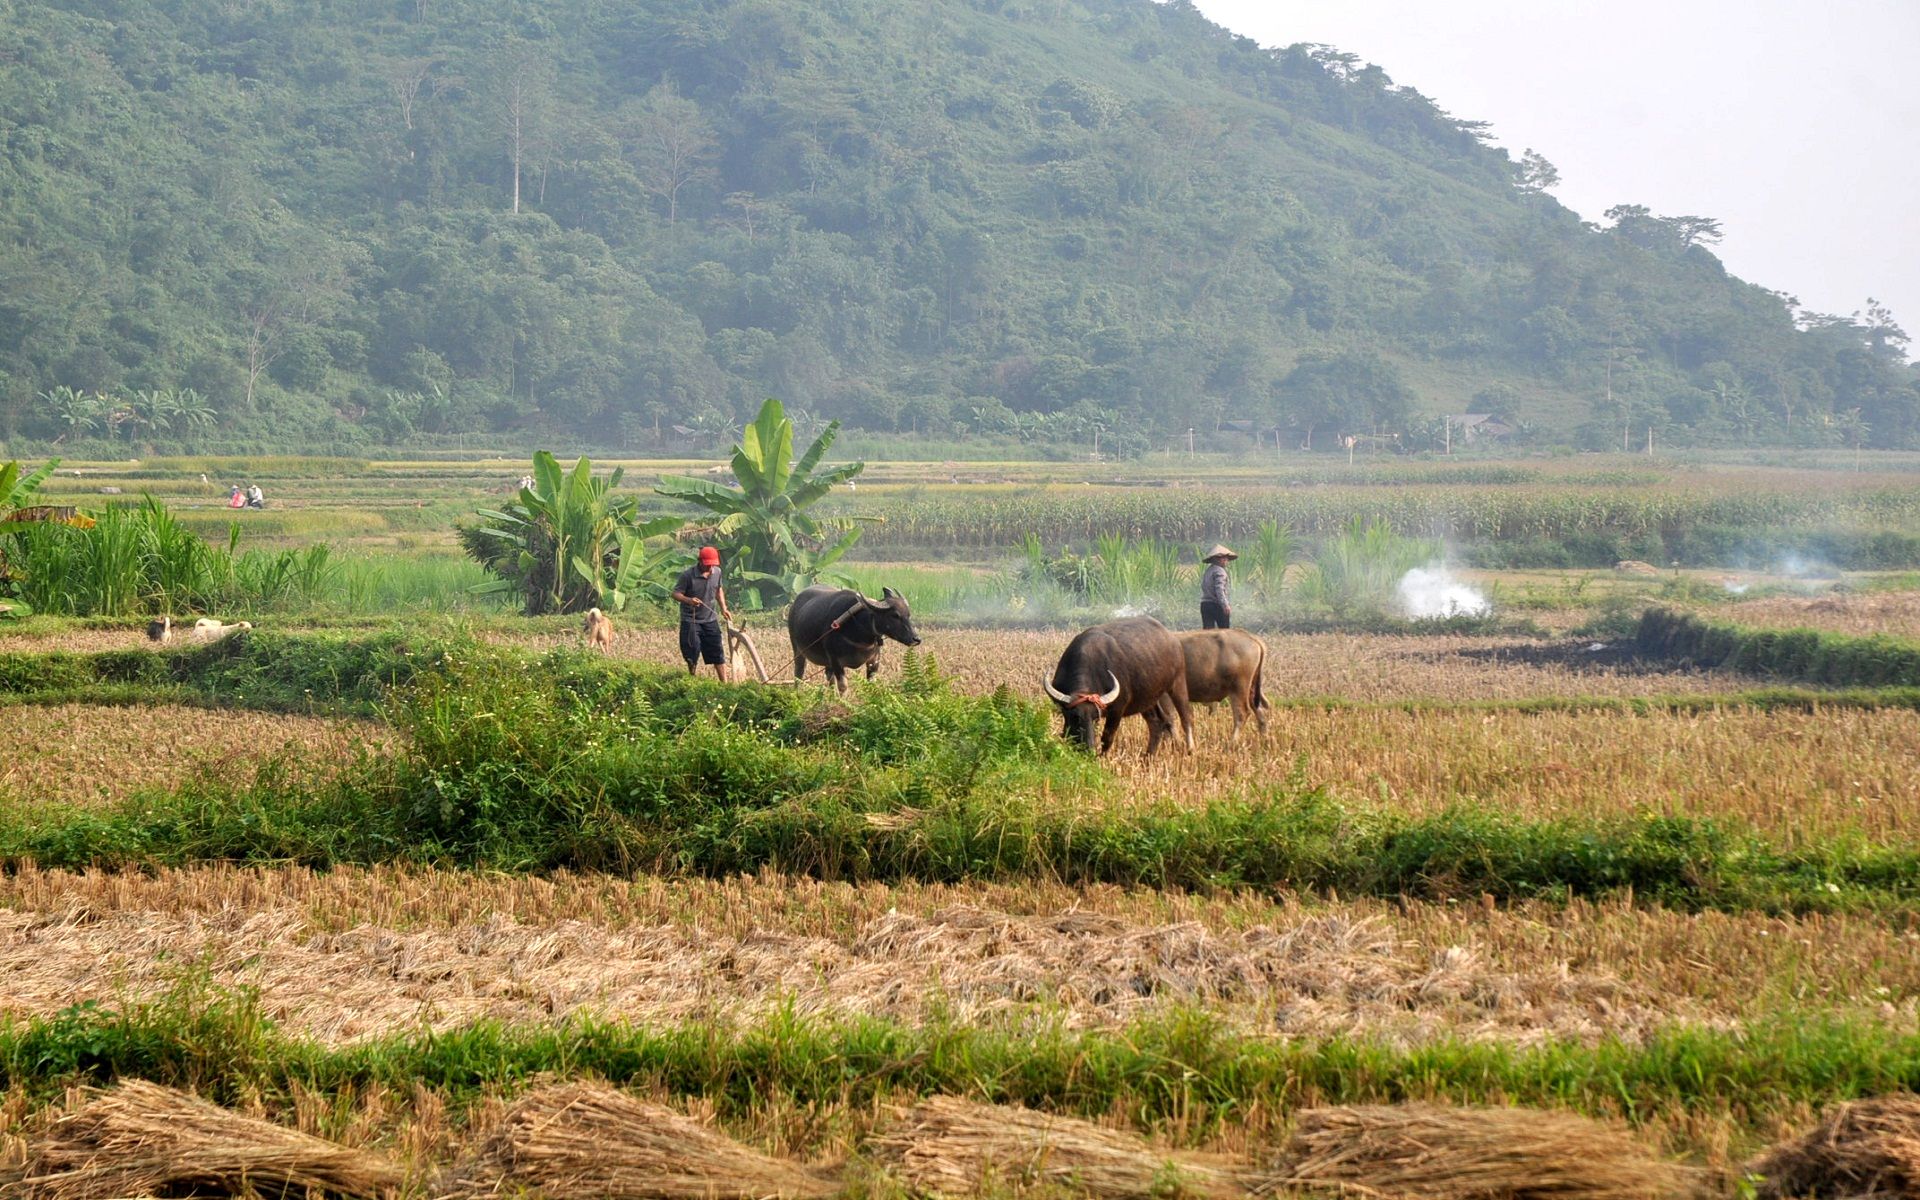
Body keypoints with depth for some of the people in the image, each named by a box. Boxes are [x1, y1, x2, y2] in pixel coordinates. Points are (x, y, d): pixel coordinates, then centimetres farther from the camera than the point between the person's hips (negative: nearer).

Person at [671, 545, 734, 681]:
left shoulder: (717, 572, -1)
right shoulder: (687, 575, -17)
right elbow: (675, 593, -13)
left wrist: (723, 608, 8)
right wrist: (688, 600, -33)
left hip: (710, 620, 4)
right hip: (690, 620, -4)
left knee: (718, 653, 3)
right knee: (692, 655, 1)